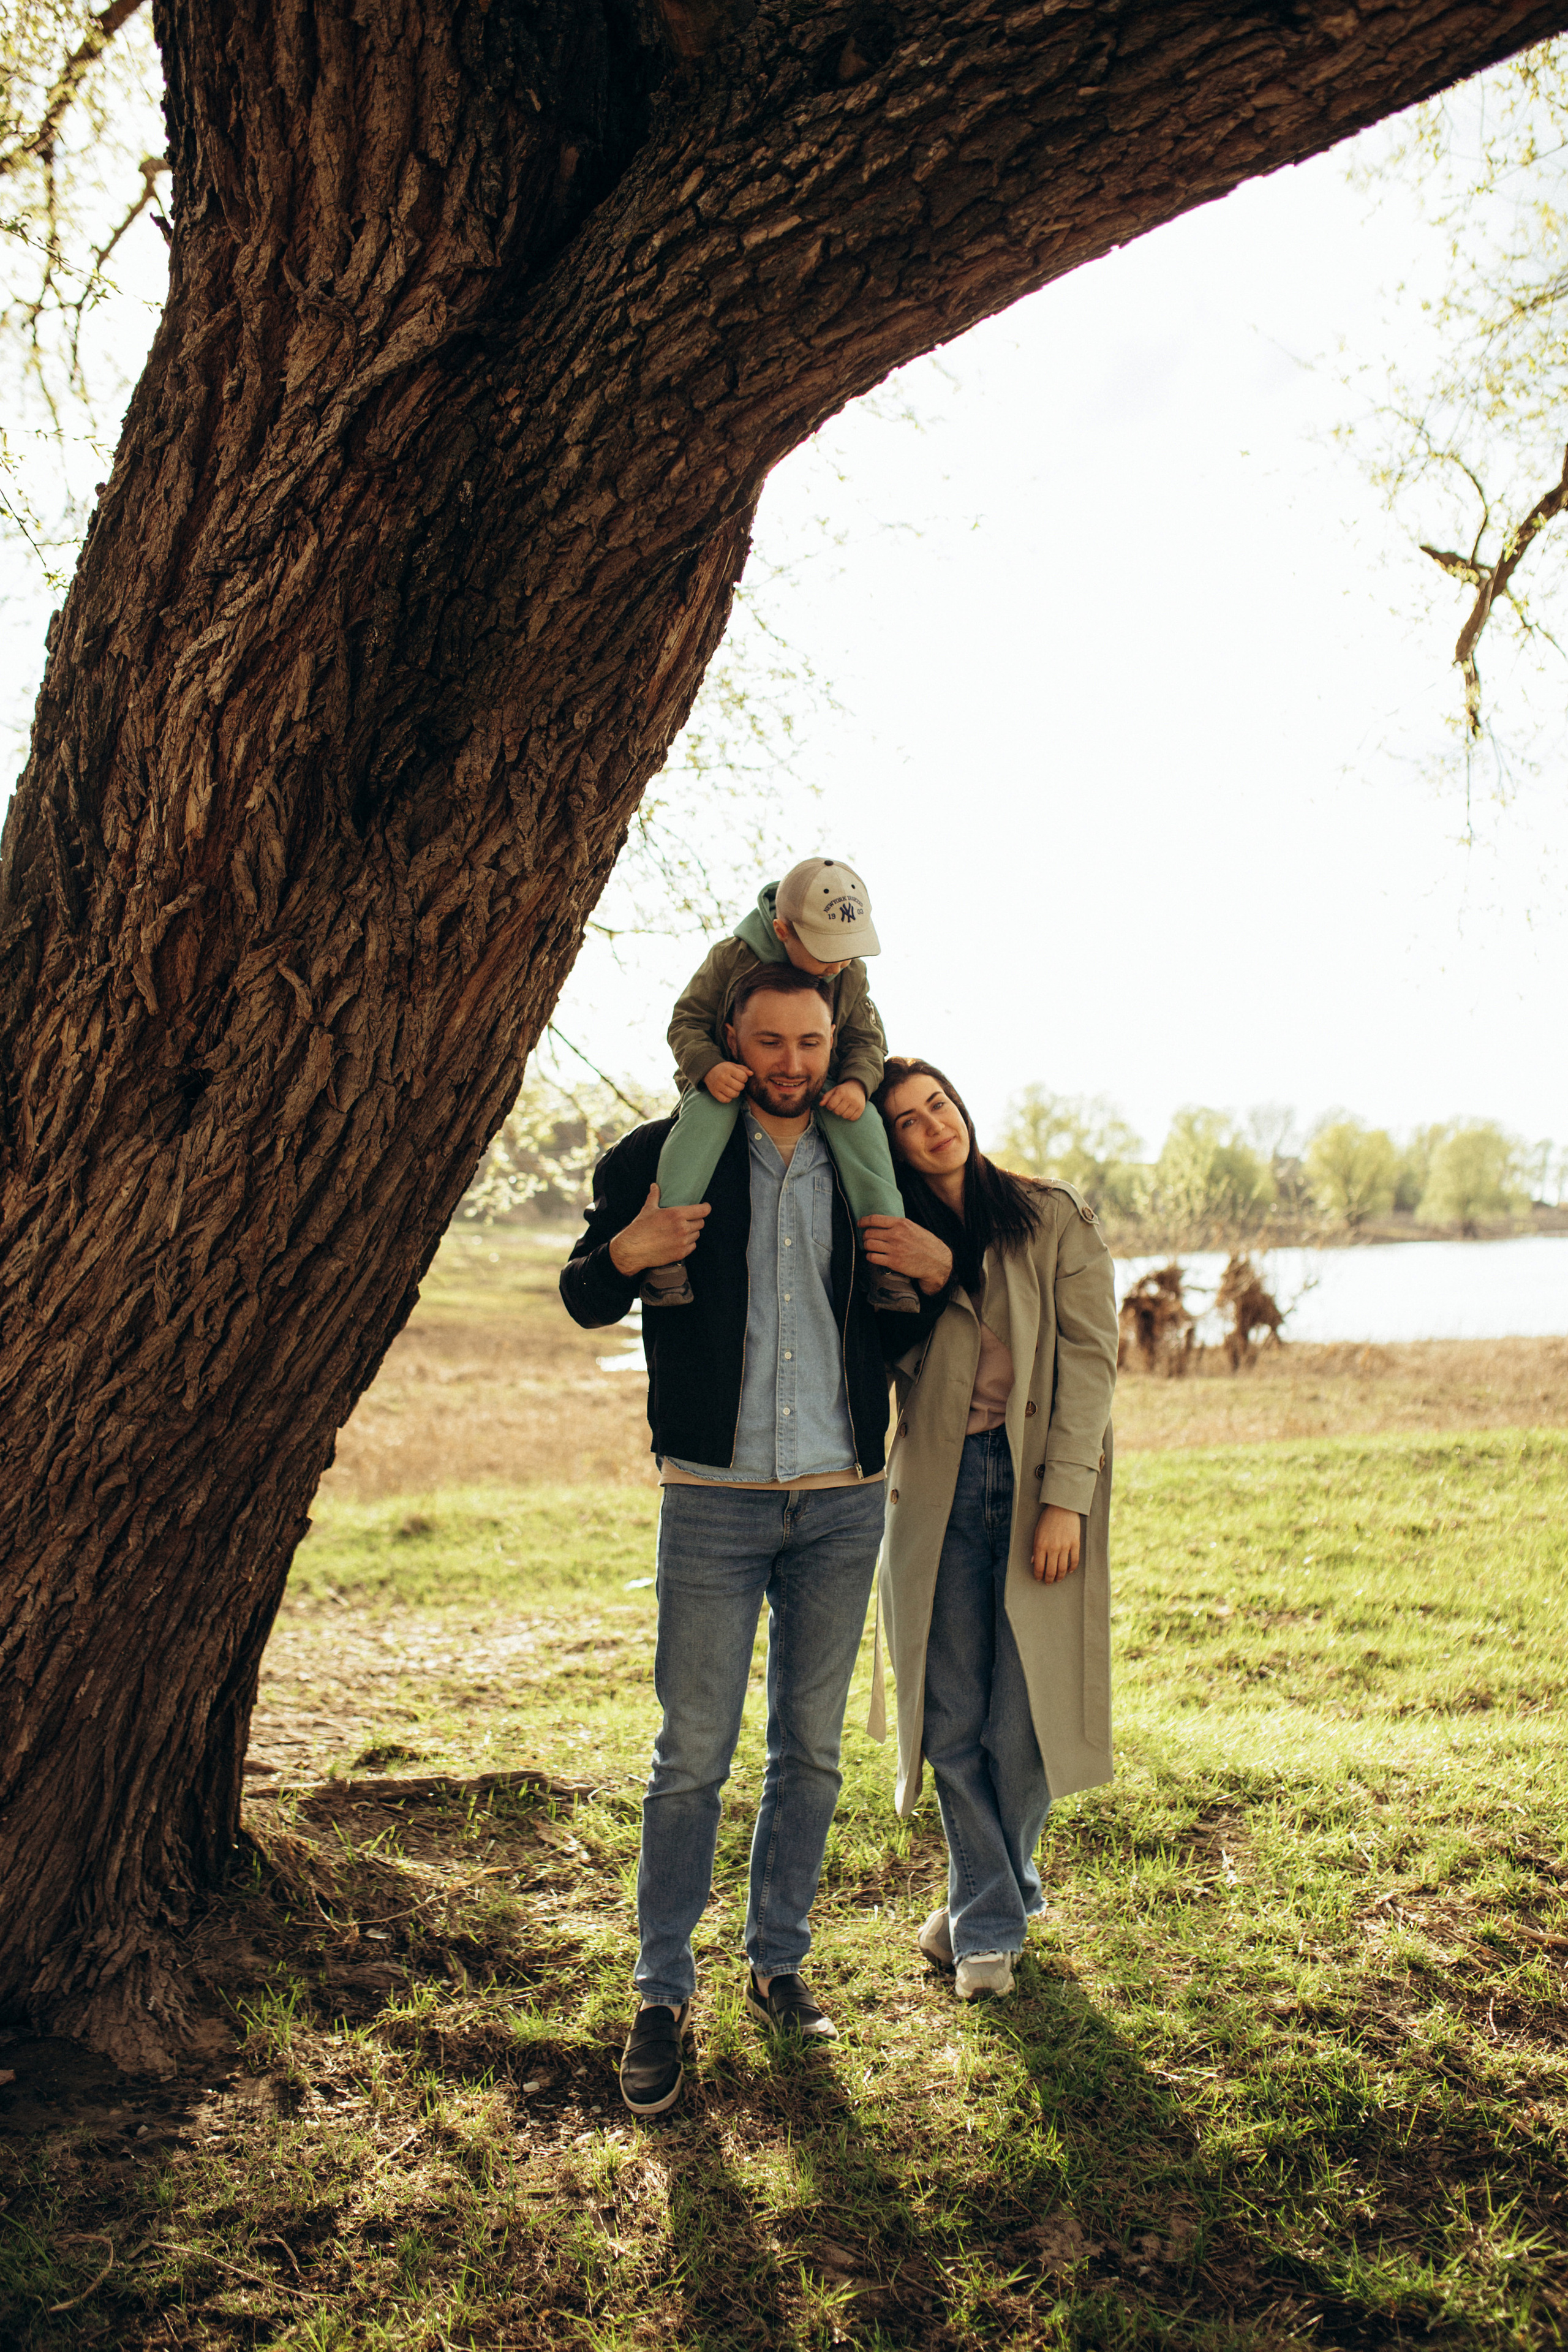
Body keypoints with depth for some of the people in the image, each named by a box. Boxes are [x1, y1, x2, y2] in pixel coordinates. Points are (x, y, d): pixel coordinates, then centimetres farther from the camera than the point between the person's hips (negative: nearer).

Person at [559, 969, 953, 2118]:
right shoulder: (665, 1157, -1)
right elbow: (585, 1299, 7)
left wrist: (936, 1273, -5)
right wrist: (624, 1254, -15)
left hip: (842, 1505, 3)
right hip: (714, 1502, -3)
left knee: (811, 1749, 12)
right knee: (692, 1756, 0)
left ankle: (780, 1963, 27)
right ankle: (665, 1995, 14)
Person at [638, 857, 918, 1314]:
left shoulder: (850, 974, -4)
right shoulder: (731, 958, -15)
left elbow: (865, 1040, 1)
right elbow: (687, 1022, -10)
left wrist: (857, 1082, -23)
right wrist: (708, 1067, -32)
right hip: (731, 1084, -2)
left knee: (862, 1121, -28)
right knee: (707, 1114, -38)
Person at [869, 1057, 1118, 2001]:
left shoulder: (1058, 1222, 2)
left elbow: (1088, 1359, -4)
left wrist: (1065, 1497, -12)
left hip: (1038, 1485, -2)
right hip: (939, 1488, 2)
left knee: (1022, 1720, 2)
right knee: (952, 1720, 2)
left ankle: (991, 1901, 27)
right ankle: (993, 1919, 19)